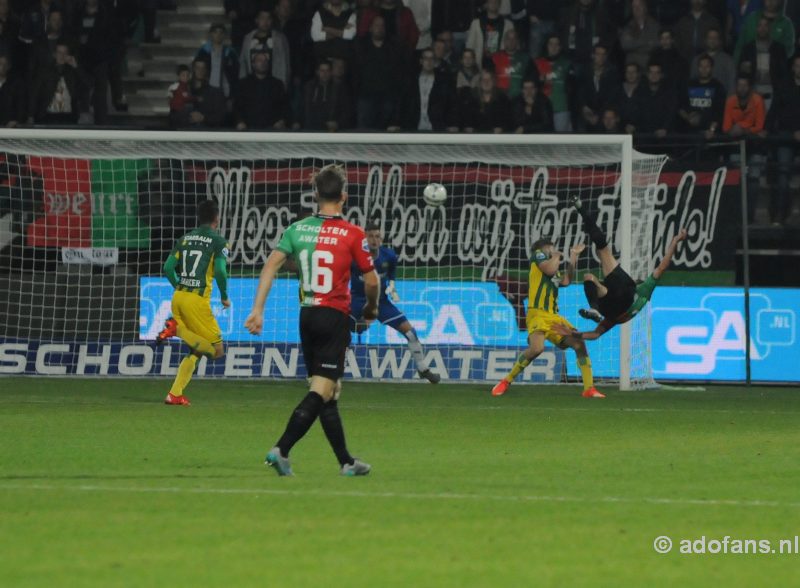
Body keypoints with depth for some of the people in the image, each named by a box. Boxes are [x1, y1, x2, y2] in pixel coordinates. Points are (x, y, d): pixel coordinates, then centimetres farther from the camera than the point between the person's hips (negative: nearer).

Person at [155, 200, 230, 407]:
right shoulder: (218, 241, -1)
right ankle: (178, 328, -19)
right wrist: (225, 297, 2)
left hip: (178, 297, 7)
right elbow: (220, 271, -13)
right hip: (198, 300, -7)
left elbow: (168, 268, 10)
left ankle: (175, 395, 6)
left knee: (195, 350, 18)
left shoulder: (185, 239, 15)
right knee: (216, 349, 0)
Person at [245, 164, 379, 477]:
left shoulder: (297, 229, 5)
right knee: (321, 390, -8)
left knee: (328, 392, 13)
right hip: (335, 317, -6)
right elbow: (371, 279, -1)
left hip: (306, 315, 6)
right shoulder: (352, 234, -6)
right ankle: (281, 449, -22)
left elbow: (270, 266, -3)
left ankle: (346, 462, 18)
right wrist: (371, 308, 19)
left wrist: (257, 310, -4)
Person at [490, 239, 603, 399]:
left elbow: (566, 281, 14)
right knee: (537, 348, -30)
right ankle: (506, 382, -13)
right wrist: (556, 256, 8)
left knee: (579, 344, -2)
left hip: (554, 316, 8)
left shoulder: (553, 268, 26)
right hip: (538, 313, -8)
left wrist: (573, 256, 21)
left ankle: (589, 388, -1)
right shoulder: (537, 255, 6)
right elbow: (549, 269, -11)